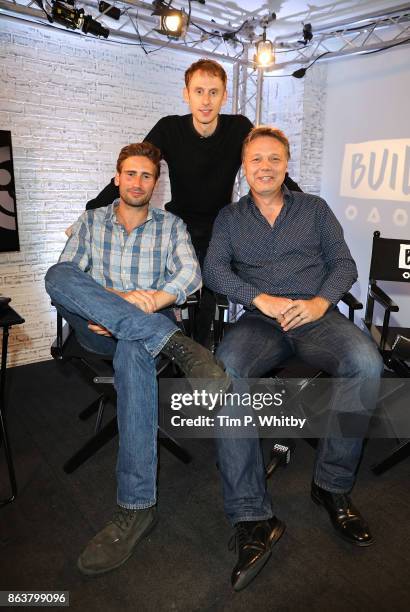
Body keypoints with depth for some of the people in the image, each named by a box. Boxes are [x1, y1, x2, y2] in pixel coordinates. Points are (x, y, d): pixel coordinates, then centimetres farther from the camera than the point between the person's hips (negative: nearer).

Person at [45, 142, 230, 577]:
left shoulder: (171, 226, 14)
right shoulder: (90, 222, 17)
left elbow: (191, 274, -3)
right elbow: (62, 279, 3)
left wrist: (150, 300, -22)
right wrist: (112, 303, -17)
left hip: (149, 323, -1)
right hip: (97, 329, 2)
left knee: (133, 347, -40)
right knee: (58, 274, -29)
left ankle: (136, 507, -36)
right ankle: (177, 345, -37)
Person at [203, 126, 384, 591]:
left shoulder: (314, 208, 18)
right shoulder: (229, 218, 17)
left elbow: (344, 264, 10)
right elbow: (214, 270, 1)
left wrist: (321, 301, -11)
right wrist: (261, 299, -15)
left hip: (317, 315, 1)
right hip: (260, 321, 0)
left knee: (366, 362, -31)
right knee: (224, 370, -33)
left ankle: (332, 485, -11)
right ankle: (251, 518, -28)